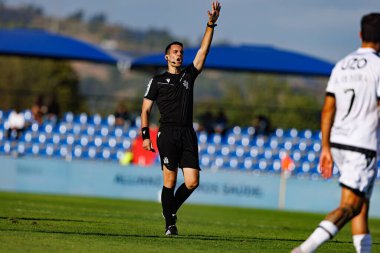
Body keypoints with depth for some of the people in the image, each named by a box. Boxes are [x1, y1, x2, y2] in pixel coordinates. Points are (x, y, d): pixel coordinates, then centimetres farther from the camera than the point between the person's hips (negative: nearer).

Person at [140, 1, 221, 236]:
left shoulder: (189, 75, 18)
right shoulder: (157, 81, 10)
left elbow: (203, 51, 9)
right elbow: (146, 109, 9)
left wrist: (211, 24, -1)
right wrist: (146, 135, -3)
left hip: (188, 135, 3)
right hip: (168, 134, -3)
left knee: (192, 182, -6)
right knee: (170, 180, -8)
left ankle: (171, 209, 18)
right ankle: (169, 224, 0)